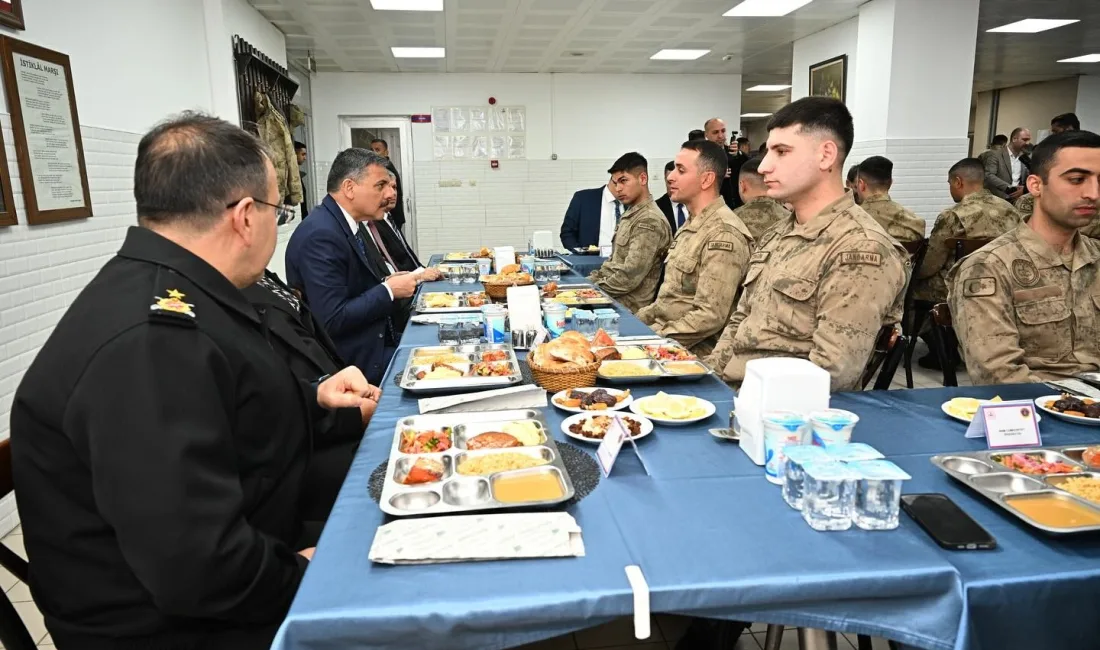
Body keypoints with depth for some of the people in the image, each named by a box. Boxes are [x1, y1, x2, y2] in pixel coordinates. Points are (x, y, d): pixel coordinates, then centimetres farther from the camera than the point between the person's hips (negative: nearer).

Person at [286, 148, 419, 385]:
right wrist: (389, 291, -17)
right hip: (354, 358, -8)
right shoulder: (320, 235, -21)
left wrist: (393, 281, -6)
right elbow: (331, 320, -25)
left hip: (379, 339, 8)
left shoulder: (359, 223, 7)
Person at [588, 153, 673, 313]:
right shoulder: (630, 214, 14)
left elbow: (629, 278, -22)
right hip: (613, 298, 9)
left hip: (628, 307, -9)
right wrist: (590, 281, 6)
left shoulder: (649, 221, -17)